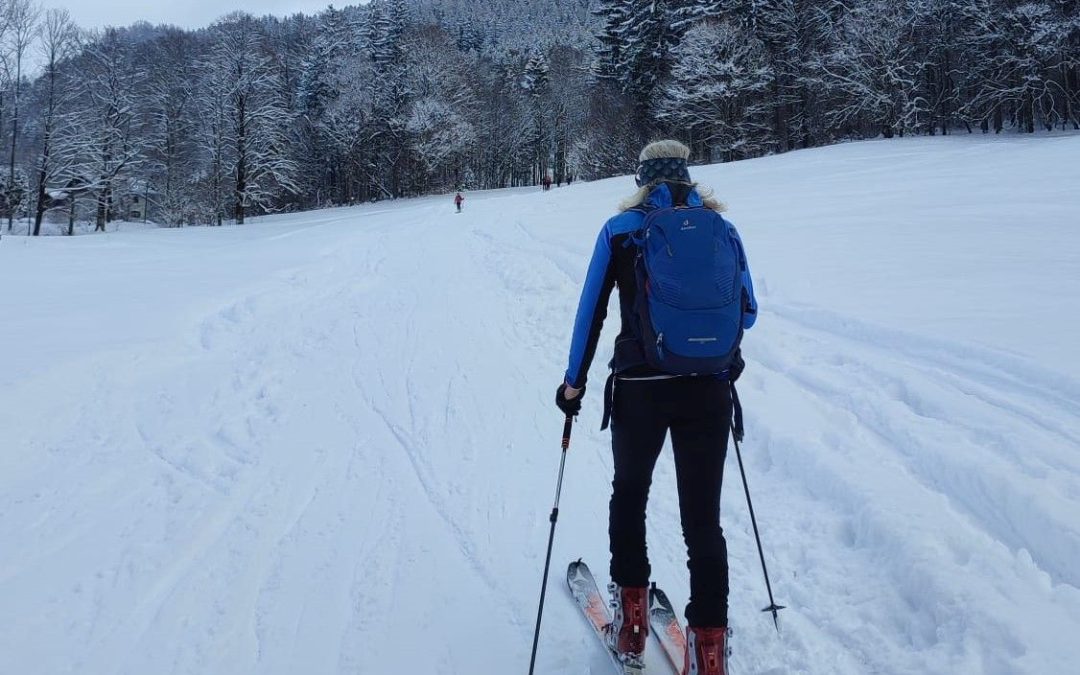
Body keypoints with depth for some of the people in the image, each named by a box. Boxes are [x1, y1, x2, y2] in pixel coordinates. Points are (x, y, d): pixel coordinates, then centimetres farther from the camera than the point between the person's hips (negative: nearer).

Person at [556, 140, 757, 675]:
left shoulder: (621, 230, -1)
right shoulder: (722, 228, 4)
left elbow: (591, 312, 0)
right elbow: (747, 313, 9)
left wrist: (574, 383, 9)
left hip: (640, 390, -1)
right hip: (710, 391, 1)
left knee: (629, 494, 22)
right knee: (703, 517, 10)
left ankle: (631, 621, 26)